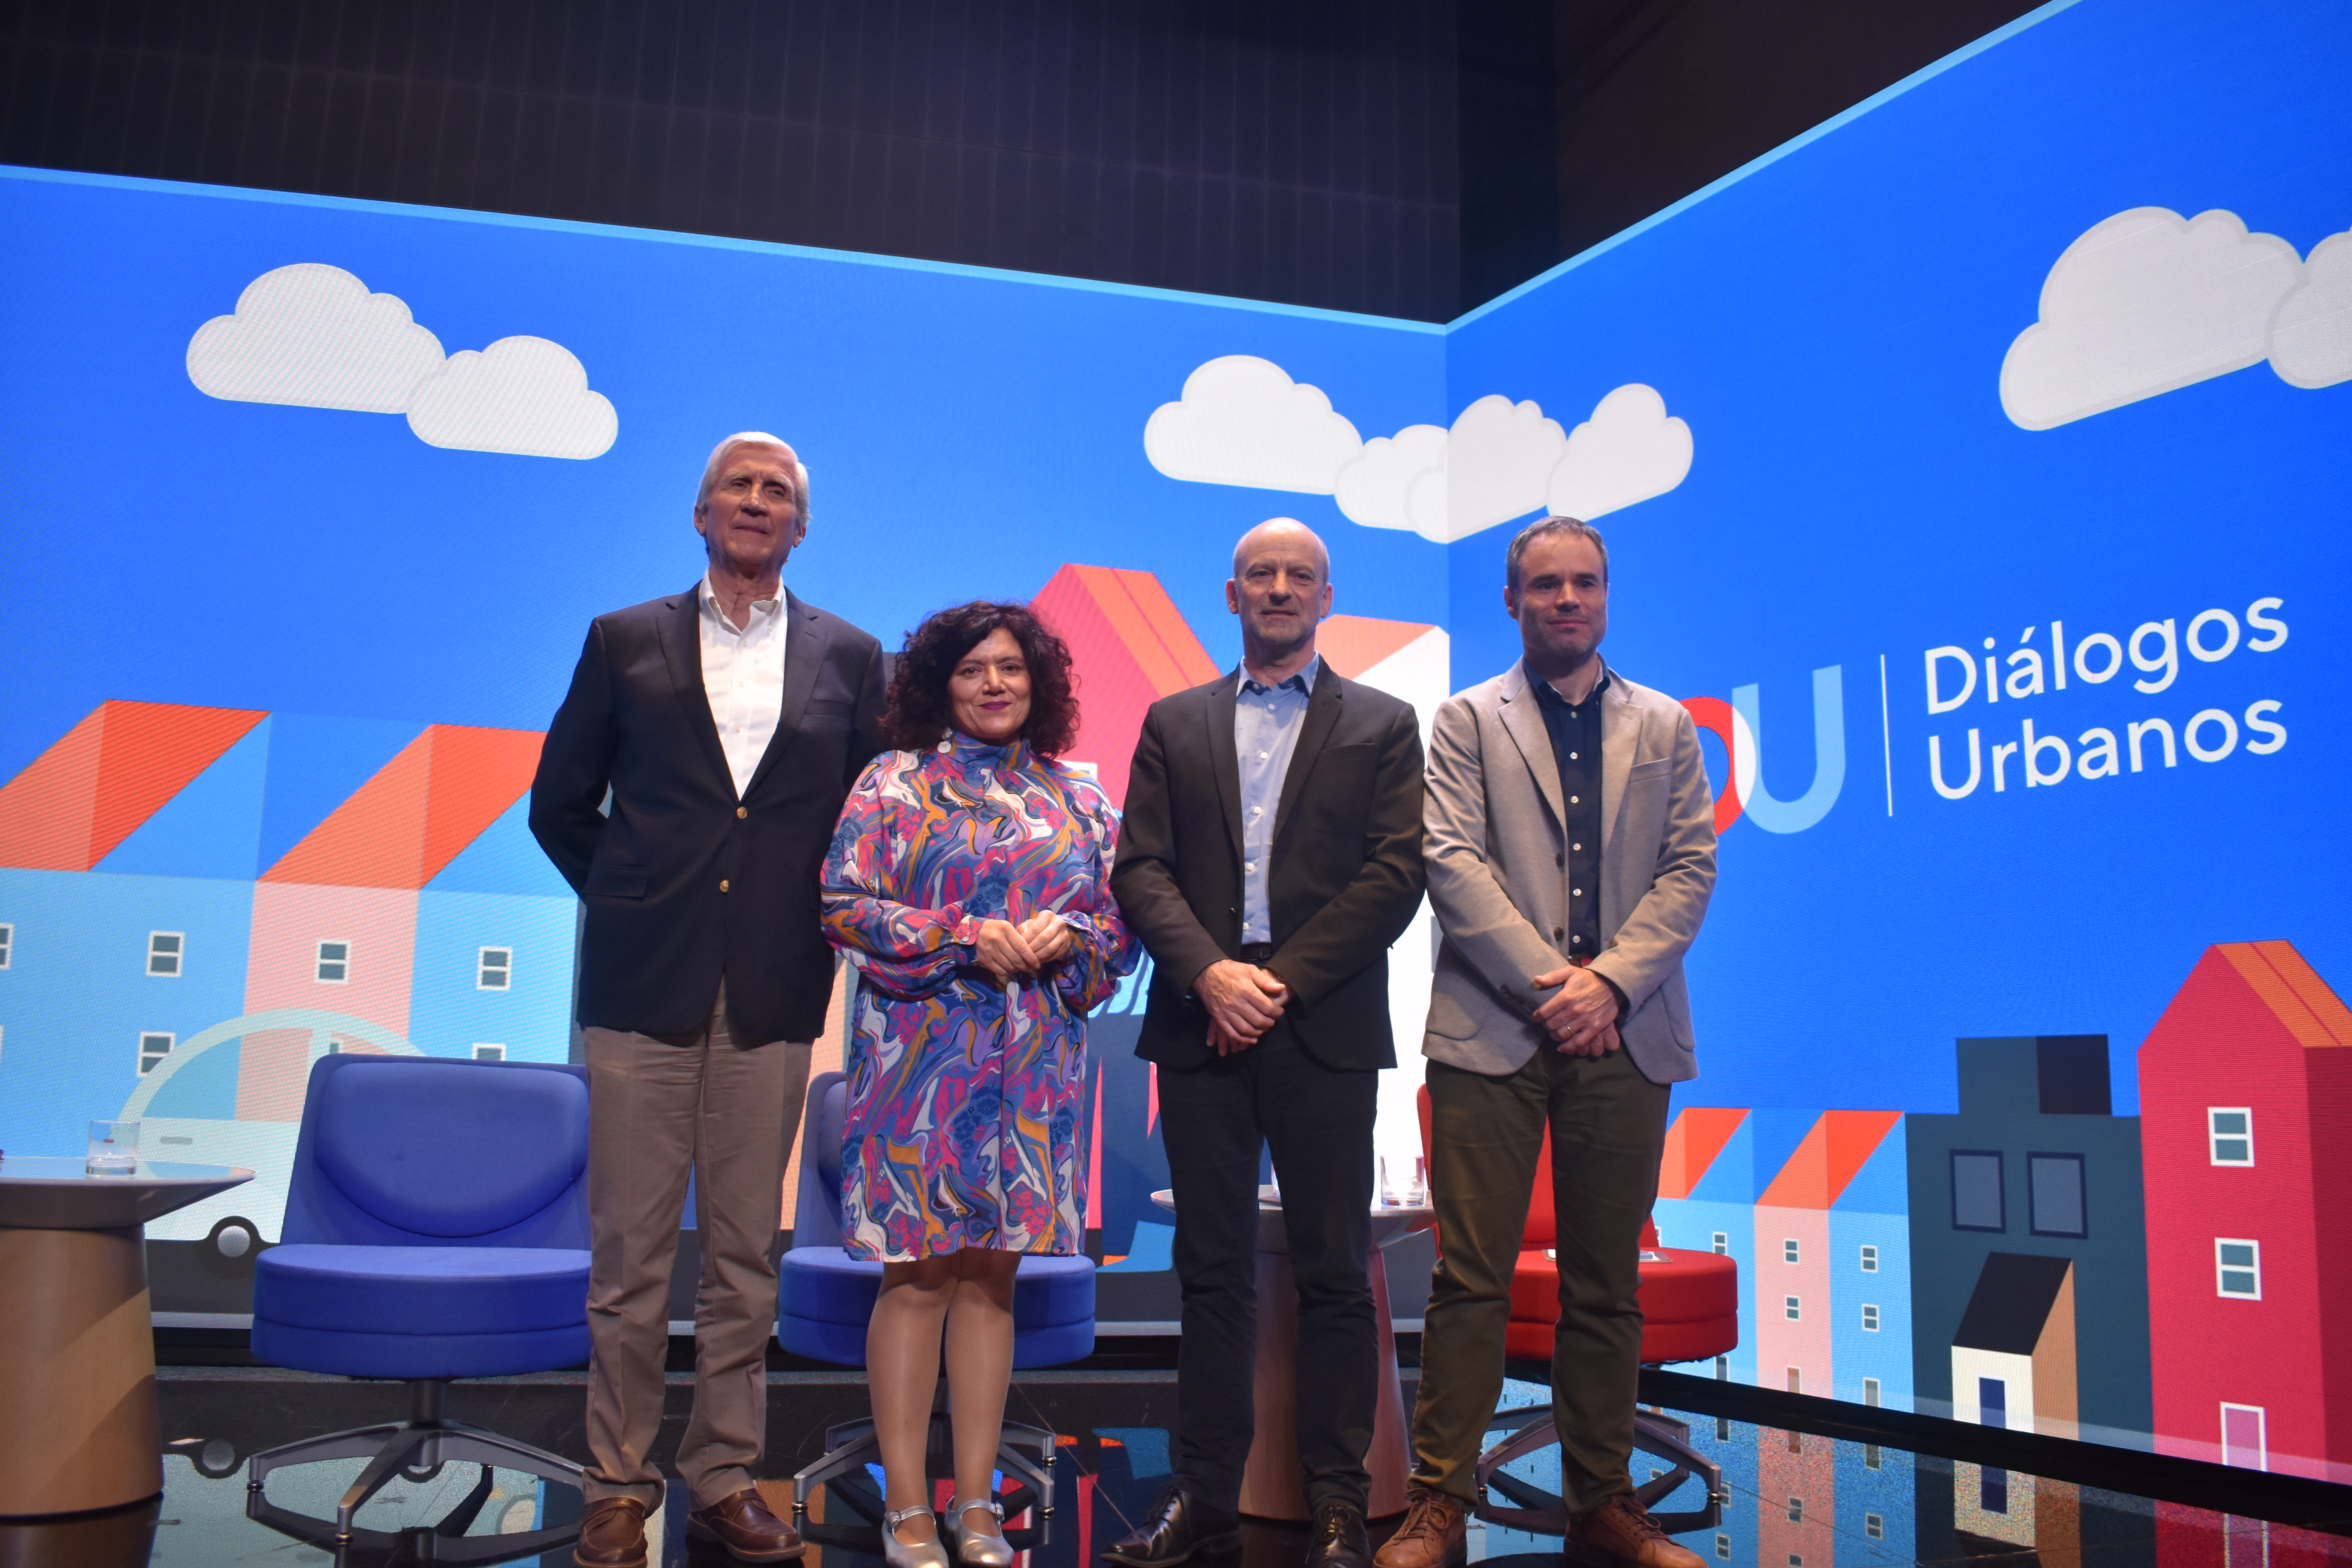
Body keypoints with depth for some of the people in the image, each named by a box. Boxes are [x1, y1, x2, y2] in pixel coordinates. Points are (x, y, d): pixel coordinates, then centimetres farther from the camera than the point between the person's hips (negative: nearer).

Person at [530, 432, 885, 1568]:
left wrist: (816, 922, 5)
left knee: (746, 1253, 8)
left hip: (774, 996, 1)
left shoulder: (849, 658, 8)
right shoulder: (625, 642, 8)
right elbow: (560, 802, 12)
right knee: (629, 1254, 4)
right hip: (644, 987, 0)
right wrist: (630, 901, 7)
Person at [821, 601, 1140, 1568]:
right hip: (924, 1058, -3)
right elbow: (842, 904, -5)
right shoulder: (896, 783, 2)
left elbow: (1124, 920, 13)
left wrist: (1067, 936, -8)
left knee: (992, 1273, 8)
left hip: (1036, 1065, 3)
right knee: (917, 1275, 0)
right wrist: (964, 936, -14)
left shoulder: (1078, 799, 12)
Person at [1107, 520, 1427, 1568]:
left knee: (1334, 1273, 2)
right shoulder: (1174, 723, 14)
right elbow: (1140, 869, 5)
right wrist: (1211, 973, -12)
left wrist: (1282, 983, -11)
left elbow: (1396, 875, -2)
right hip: (1200, 1021, 2)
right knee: (1212, 1271, 8)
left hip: (1324, 1028, -2)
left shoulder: (1382, 724, 8)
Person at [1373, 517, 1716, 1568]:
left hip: (1624, 1037, 2)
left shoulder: (1666, 729, 16)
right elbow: (1451, 859, -3)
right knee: (1471, 1276, -3)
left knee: (1607, 1283, 8)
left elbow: (1690, 868, 6)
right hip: (1491, 1032, -2)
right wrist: (1544, 980, -12)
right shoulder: (1467, 721, 10)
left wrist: (1609, 980, -9)